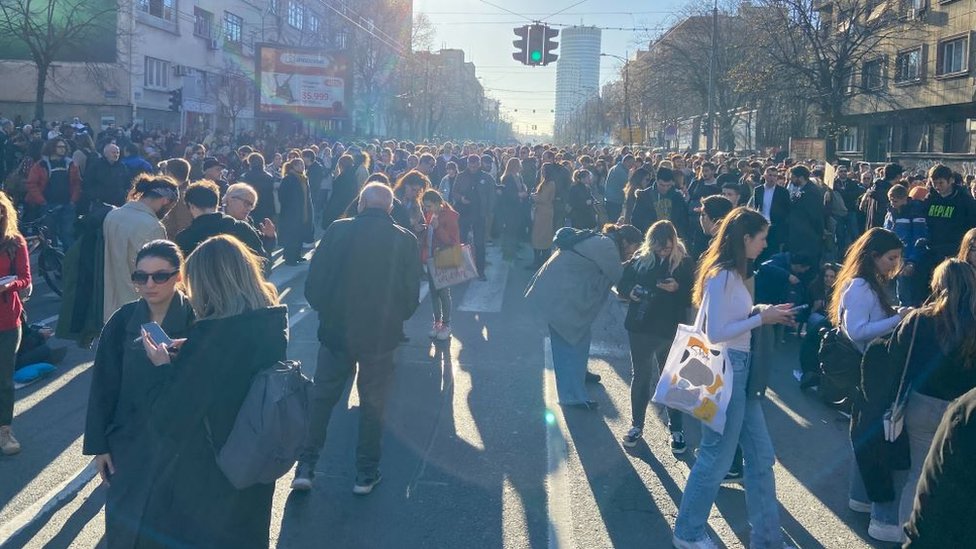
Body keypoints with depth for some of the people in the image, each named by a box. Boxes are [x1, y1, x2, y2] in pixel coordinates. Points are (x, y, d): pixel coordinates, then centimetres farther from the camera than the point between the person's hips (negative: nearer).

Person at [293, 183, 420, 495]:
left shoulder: (338, 231, -8)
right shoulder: (405, 241, -7)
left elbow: (313, 284, -6)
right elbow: (411, 296, -3)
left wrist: (326, 310, 12)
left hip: (336, 330, 0)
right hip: (382, 336, 0)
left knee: (321, 397, 15)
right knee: (373, 404, 13)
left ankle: (305, 466, 15)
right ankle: (366, 474, 21)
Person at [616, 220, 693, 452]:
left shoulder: (684, 262, -7)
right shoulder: (640, 258, -1)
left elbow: (692, 296, -6)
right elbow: (621, 282, 8)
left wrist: (677, 288, -24)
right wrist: (630, 291, -11)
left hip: (670, 331, -2)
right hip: (640, 328, 2)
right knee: (640, 377, 13)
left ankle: (676, 428, 24)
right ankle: (636, 424, 28)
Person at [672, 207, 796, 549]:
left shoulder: (732, 274, 12)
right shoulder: (721, 276, -18)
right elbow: (715, 333, -21)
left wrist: (764, 312, 3)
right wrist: (760, 319, -15)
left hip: (740, 369, 10)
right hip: (725, 370, -10)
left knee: (761, 458, 14)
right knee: (717, 458, 4)